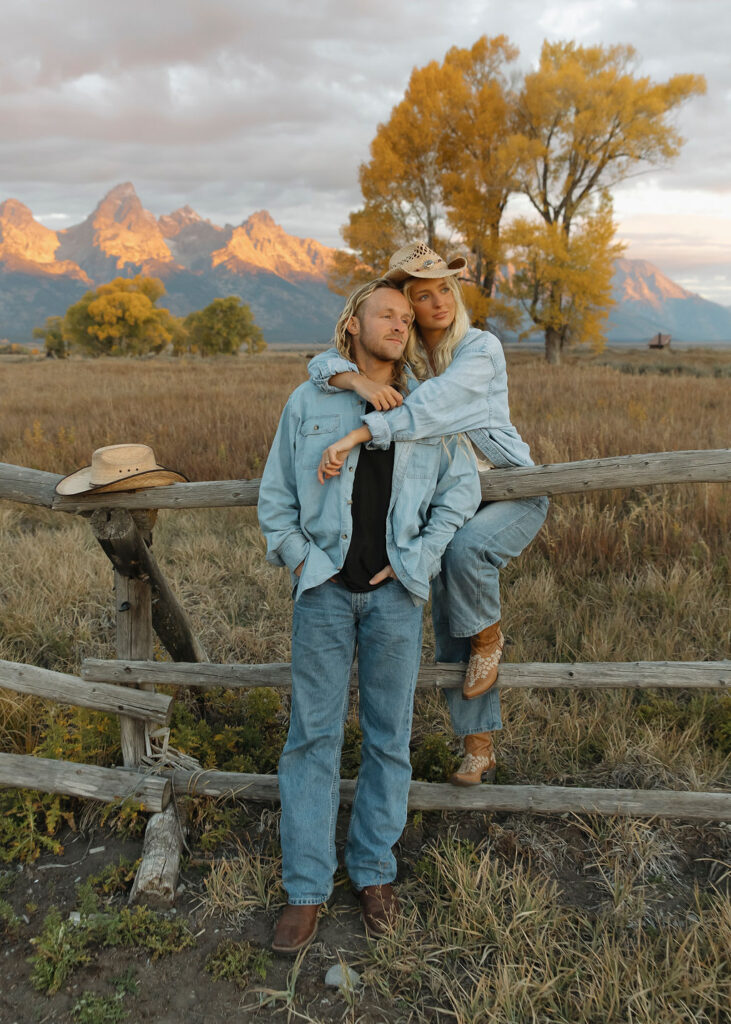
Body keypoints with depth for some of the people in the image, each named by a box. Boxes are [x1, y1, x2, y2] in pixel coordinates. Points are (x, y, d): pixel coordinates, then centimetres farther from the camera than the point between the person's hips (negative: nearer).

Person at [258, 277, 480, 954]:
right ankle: (307, 888, 16)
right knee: (313, 737, 3)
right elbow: (275, 495, 10)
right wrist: (300, 557, -3)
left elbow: (462, 487, 8)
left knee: (389, 737, 9)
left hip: (395, 594, 1)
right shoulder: (310, 401, 6)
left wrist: (416, 561, -1)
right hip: (325, 591, -1)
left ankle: (374, 870, 27)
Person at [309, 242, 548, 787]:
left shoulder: (482, 348, -17)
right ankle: (479, 750, 18)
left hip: (513, 493, -4)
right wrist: (359, 379, -35)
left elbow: (432, 406, -33)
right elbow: (323, 363, -11)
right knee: (450, 633, 3)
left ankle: (490, 634, -4)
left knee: (466, 548, -37)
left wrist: (356, 436, -41)